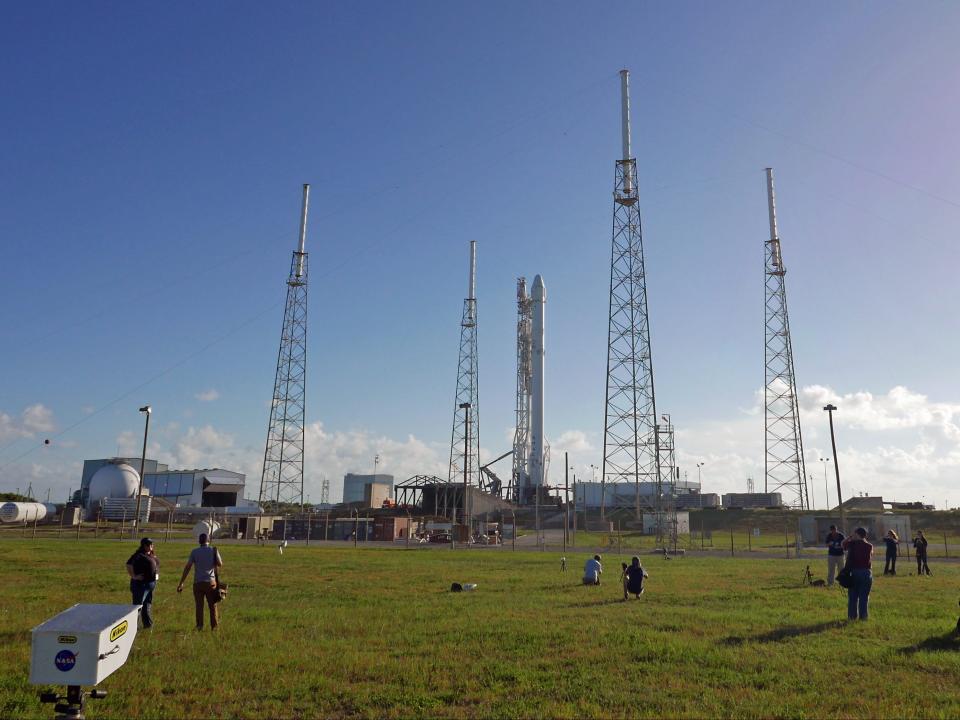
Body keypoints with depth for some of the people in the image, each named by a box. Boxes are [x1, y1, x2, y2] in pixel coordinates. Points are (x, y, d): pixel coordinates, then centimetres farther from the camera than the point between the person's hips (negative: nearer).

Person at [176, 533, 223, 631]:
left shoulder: (194, 551, -2)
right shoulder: (213, 550, 0)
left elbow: (187, 567, -4)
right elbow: (220, 564, 4)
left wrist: (181, 583, -2)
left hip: (198, 582, -1)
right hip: (210, 581, 1)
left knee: (199, 605, 6)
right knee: (213, 605, 10)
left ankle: (200, 625, 3)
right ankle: (214, 626, 11)